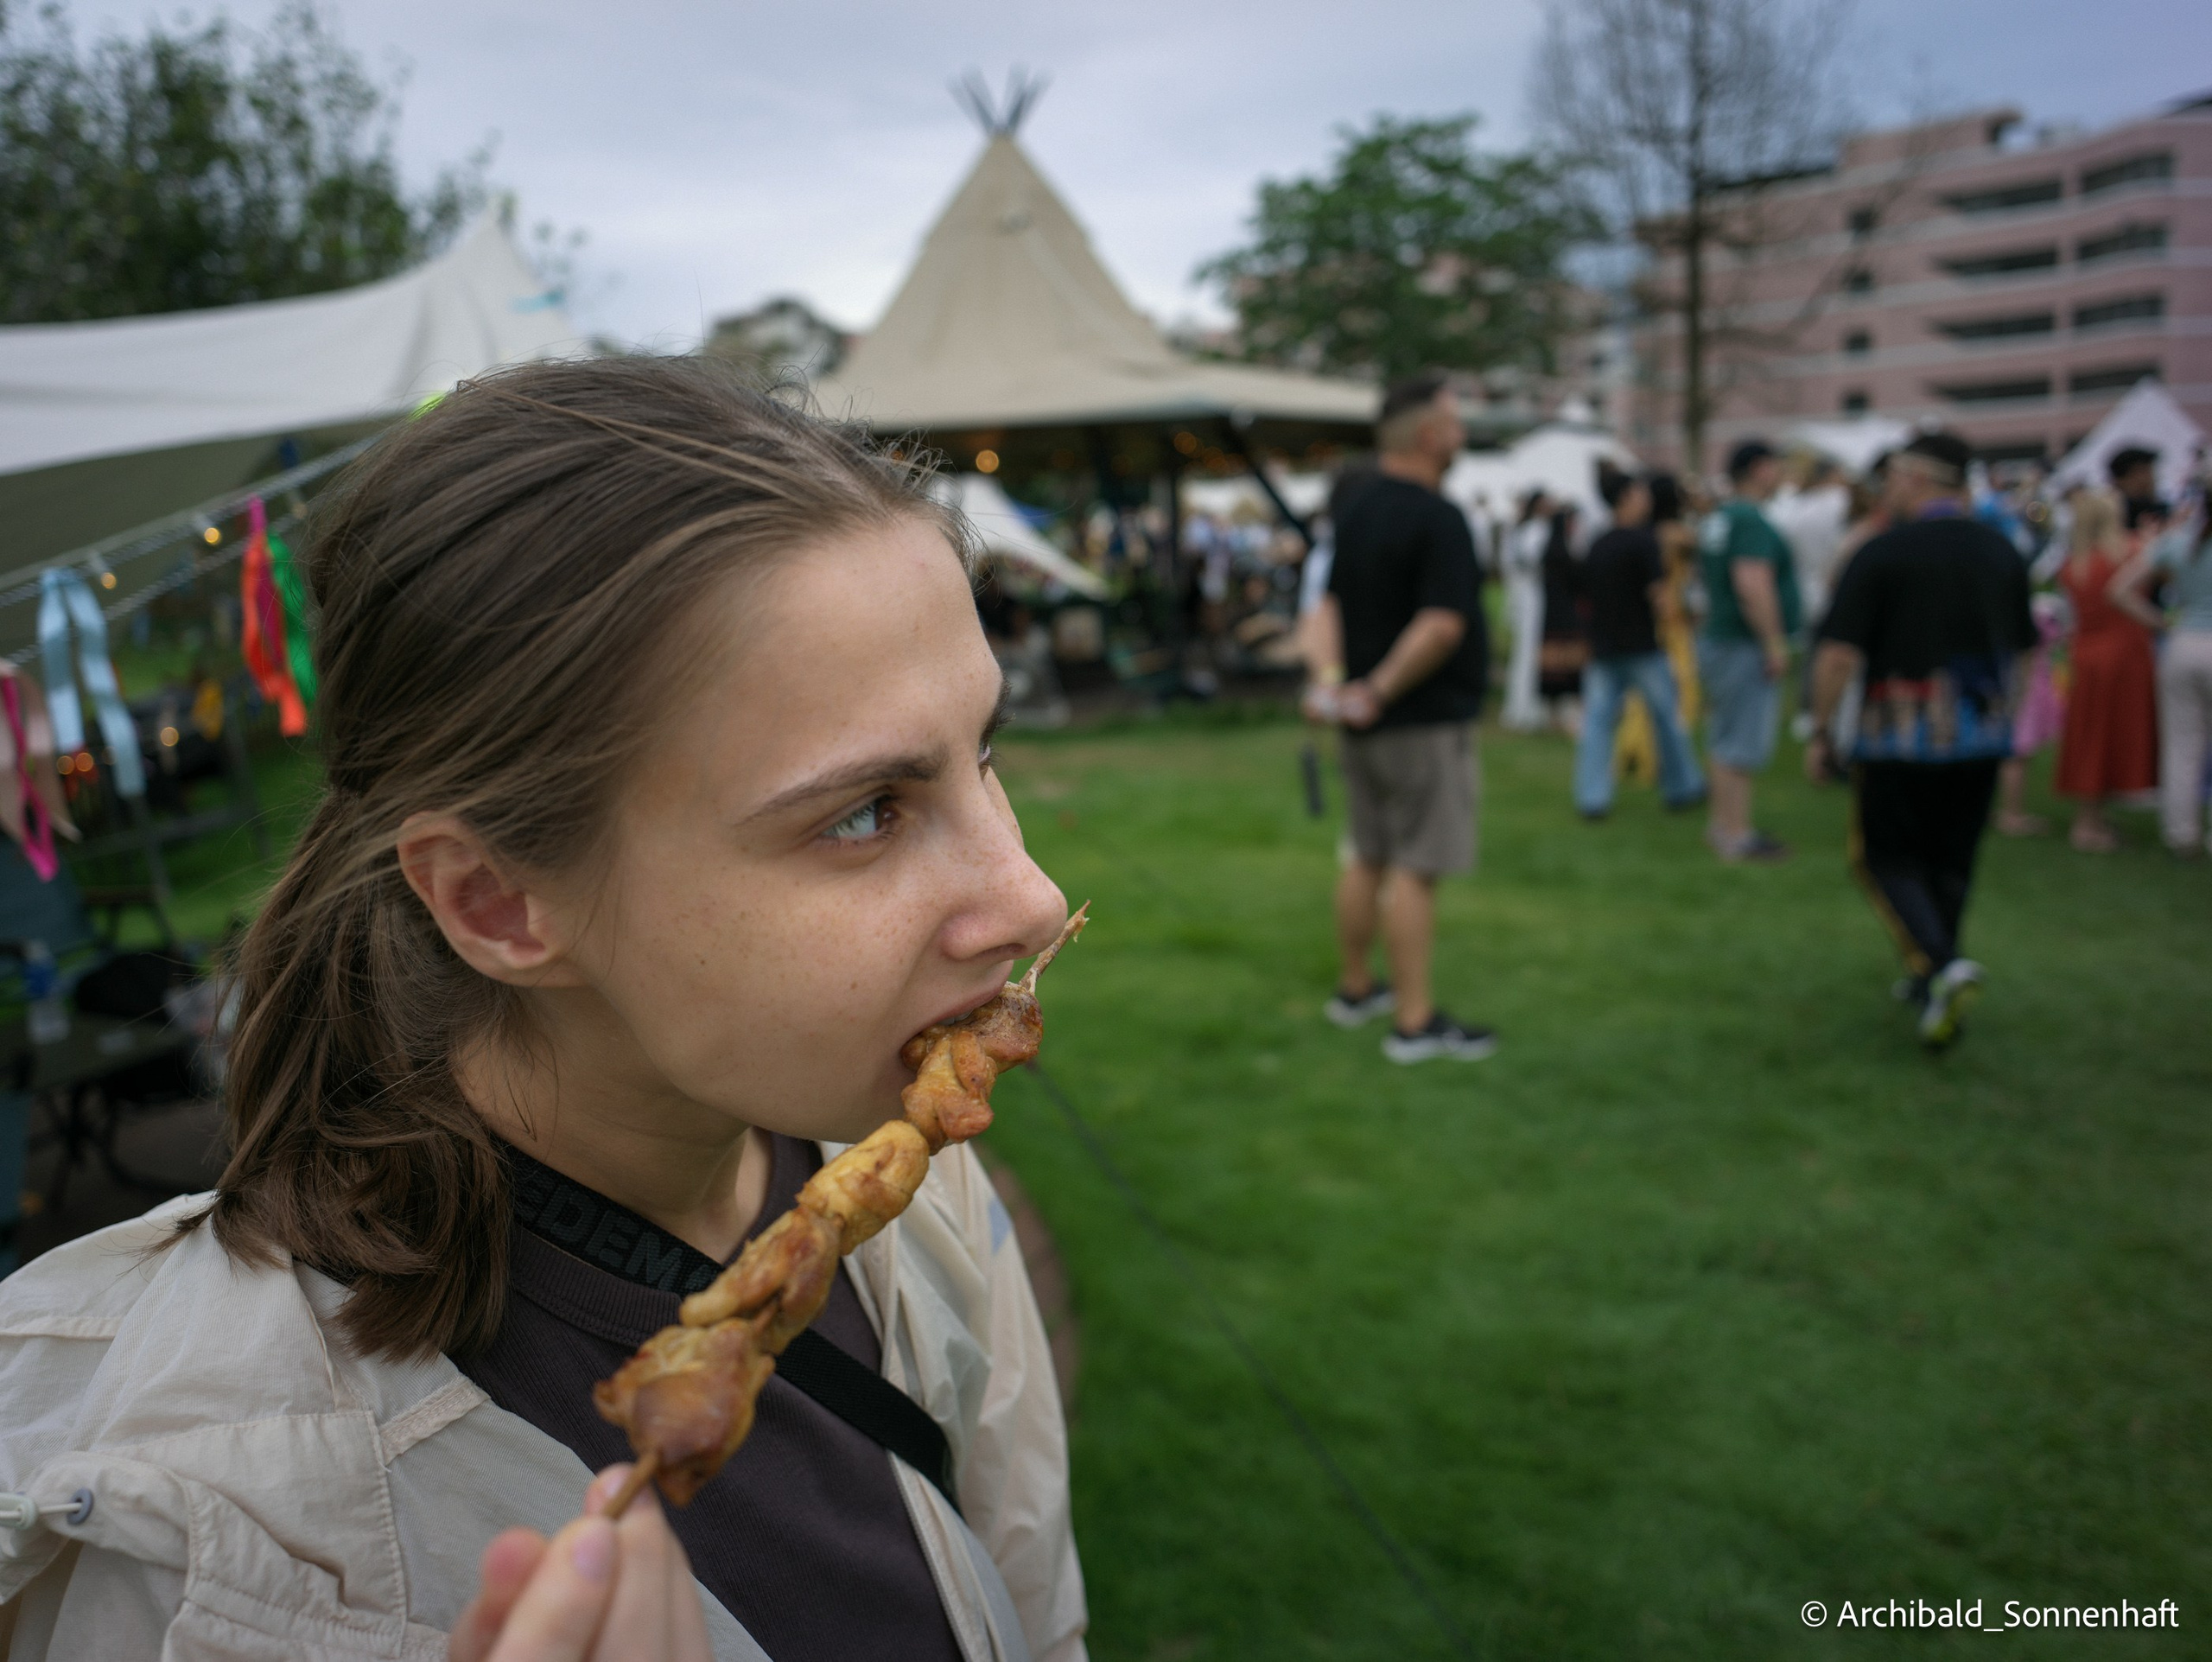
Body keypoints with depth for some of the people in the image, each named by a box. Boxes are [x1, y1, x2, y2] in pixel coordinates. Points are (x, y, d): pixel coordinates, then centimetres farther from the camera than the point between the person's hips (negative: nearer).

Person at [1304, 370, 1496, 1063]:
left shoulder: (1352, 507, 10)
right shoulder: (1436, 518, -16)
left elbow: (1330, 602, 7)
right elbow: (1441, 624, -24)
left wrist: (1328, 675, -5)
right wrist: (1381, 690, -15)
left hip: (1367, 718, 8)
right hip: (1425, 720, -8)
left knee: (1368, 858, 17)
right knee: (1415, 868, -5)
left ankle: (1355, 988, 29)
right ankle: (1415, 1021, 1)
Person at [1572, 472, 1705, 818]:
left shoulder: (1596, 547, 10)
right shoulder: (1643, 541, -10)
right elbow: (1658, 594, -17)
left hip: (1602, 647, 5)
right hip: (1641, 645, -5)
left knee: (1597, 721, 3)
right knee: (1667, 717, 9)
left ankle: (1592, 798, -4)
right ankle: (1682, 788, 19)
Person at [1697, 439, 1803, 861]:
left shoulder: (1718, 518, 15)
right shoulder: (1752, 521, -17)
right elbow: (1753, 586, -27)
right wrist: (1775, 643, -22)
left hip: (1718, 638, 10)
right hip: (1745, 647, -10)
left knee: (1725, 740, 16)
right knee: (1742, 743, -7)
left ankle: (1723, 821, 24)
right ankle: (1736, 833, -4)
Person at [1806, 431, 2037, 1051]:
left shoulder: (1881, 553, -12)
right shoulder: (2002, 553, 6)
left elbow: (1838, 653, -17)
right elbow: (2021, 647, 14)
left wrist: (1820, 731, -8)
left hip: (1900, 736, -5)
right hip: (1982, 735, 5)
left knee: (1885, 856, 7)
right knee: (1951, 861, 16)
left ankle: (1941, 963, -13)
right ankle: (1930, 981, 25)